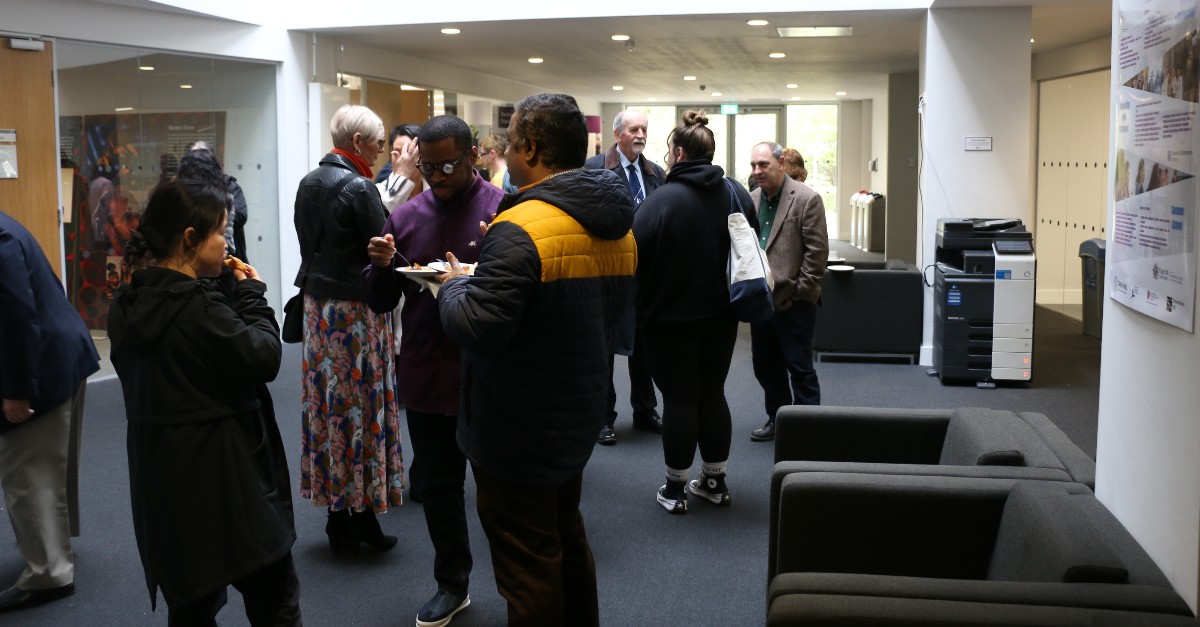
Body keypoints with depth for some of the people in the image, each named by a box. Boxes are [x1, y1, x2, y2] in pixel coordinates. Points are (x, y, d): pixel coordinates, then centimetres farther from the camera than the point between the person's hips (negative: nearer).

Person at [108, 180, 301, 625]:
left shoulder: (129, 305, 5)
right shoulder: (198, 306, -22)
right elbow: (263, 357, -18)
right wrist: (252, 296, -4)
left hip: (163, 480, 8)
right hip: (221, 477, -8)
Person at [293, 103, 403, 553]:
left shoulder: (308, 183, 10)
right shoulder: (358, 187, -16)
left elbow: (309, 244, 14)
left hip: (317, 304, 8)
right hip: (355, 309, -8)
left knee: (329, 402, 10)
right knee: (360, 405, 0)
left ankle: (338, 520, 18)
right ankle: (360, 518, 8)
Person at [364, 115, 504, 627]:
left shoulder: (504, 210, -7)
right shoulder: (406, 216, 7)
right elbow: (381, 302, 11)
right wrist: (381, 266, -10)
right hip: (425, 375, 5)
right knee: (437, 485, 16)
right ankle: (452, 584, 35)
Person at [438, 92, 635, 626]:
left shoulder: (520, 230, -25)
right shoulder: (617, 226, 3)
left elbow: (476, 328, -28)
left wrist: (455, 284, -7)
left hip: (518, 433, -9)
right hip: (578, 419, 9)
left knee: (527, 566, 5)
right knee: (567, 537, 26)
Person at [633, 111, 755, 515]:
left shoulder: (660, 201, -17)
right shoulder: (737, 195, 1)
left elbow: (637, 259, -15)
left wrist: (640, 310, -2)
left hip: (671, 317, -5)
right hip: (721, 315, 5)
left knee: (679, 398, 3)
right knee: (712, 394, 15)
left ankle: (675, 488, 12)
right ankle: (715, 481, 23)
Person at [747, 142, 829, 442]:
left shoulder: (807, 199, -8)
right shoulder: (751, 200, 9)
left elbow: (817, 251, -11)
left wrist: (800, 292, -12)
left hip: (794, 302, -6)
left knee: (800, 367, 1)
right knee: (765, 365, 14)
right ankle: (777, 419, 29)